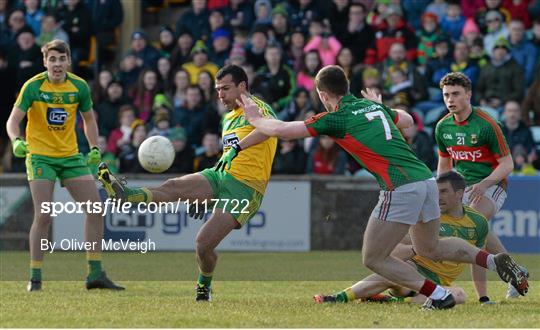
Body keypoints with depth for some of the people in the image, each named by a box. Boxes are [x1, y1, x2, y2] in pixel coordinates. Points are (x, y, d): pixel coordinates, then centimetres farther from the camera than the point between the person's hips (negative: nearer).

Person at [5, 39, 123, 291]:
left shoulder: (79, 87, -1)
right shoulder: (33, 87, -12)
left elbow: (89, 119, 13)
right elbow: (13, 121, -12)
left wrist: (94, 149, 0)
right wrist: (17, 141, -33)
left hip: (71, 156, 4)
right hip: (40, 155, -4)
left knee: (95, 209, -4)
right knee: (43, 215, -15)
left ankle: (95, 274, 4)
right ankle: (35, 277, -4)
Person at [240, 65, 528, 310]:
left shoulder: (336, 118, -2)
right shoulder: (375, 107, 18)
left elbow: (282, 130, 0)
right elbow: (407, 120, 39)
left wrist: (255, 118, 19)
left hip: (400, 189, -8)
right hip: (426, 179, 8)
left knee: (374, 259, 4)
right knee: (428, 248, 28)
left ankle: (438, 294, -4)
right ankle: (494, 260, 12)